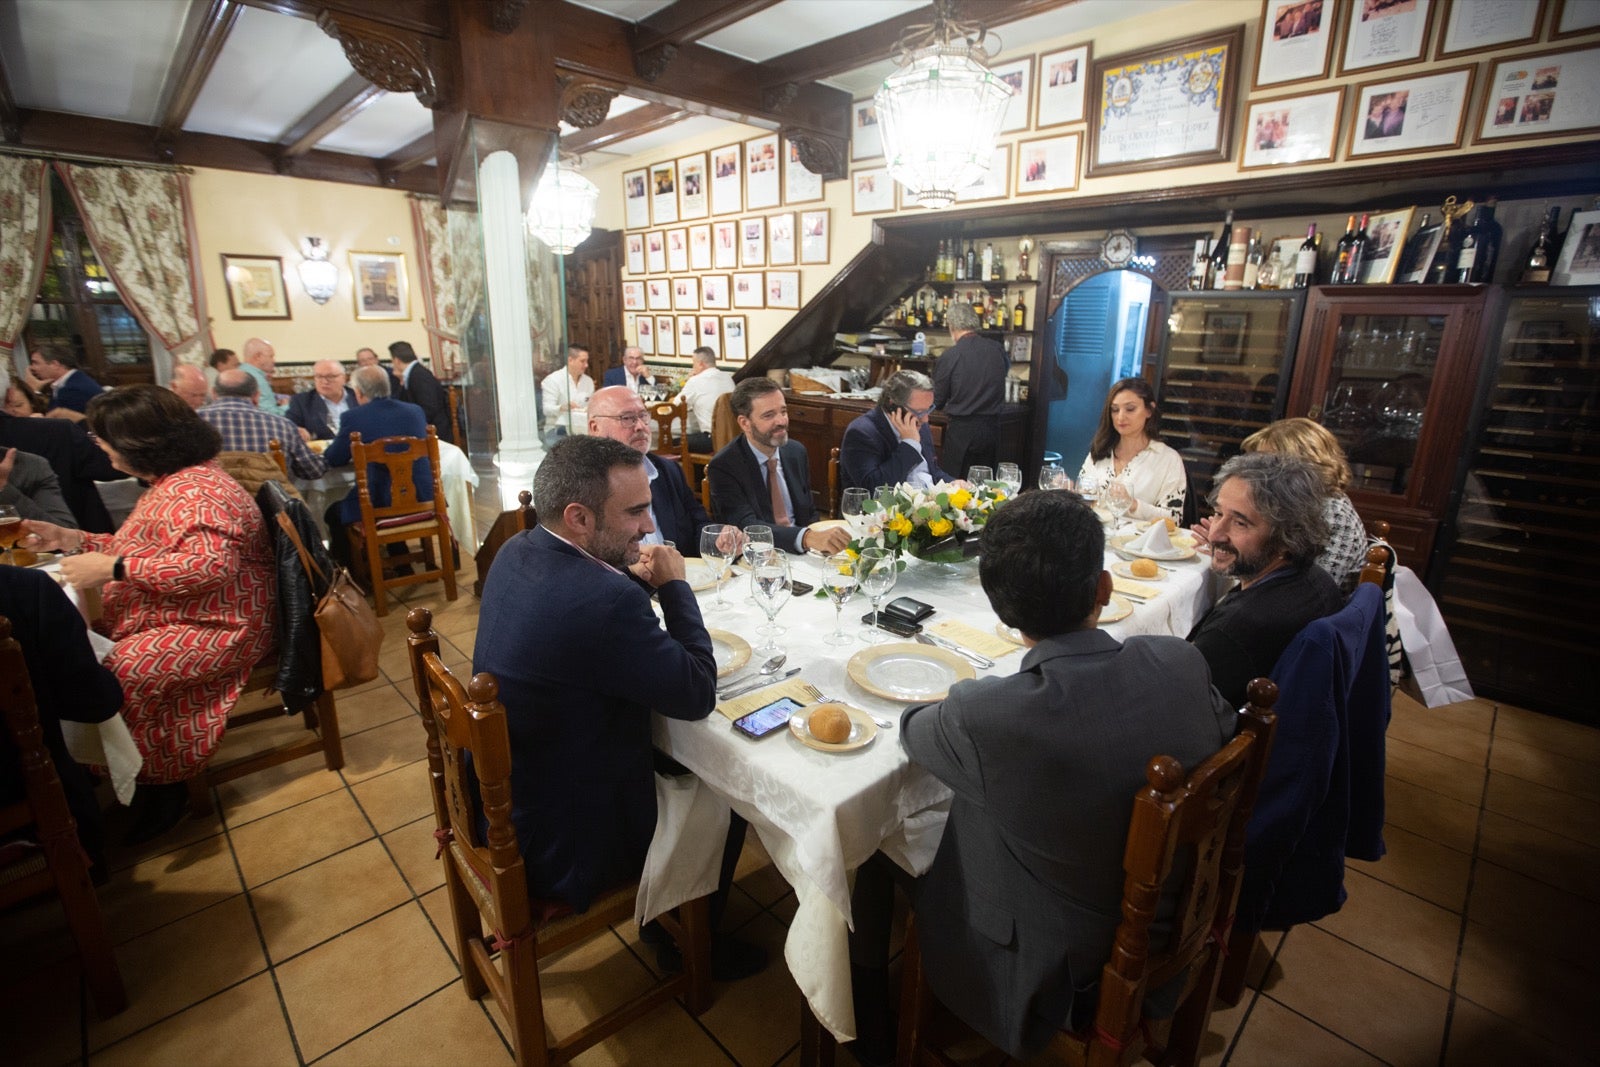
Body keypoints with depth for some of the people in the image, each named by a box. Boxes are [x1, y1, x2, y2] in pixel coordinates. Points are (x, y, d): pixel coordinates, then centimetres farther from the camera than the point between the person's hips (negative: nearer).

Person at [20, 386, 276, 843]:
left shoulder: (192, 492, -21)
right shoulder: (171, 482, 13)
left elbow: (213, 563, -35)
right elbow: (146, 548, 26)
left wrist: (112, 569, -28)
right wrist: (76, 540, 15)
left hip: (217, 628, -11)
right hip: (178, 616, 11)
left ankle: (163, 786, -1)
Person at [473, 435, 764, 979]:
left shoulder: (515, 552, -7)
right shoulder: (607, 602, -36)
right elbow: (698, 694, -23)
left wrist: (637, 582, -6)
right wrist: (673, 585, -15)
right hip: (561, 842, -8)